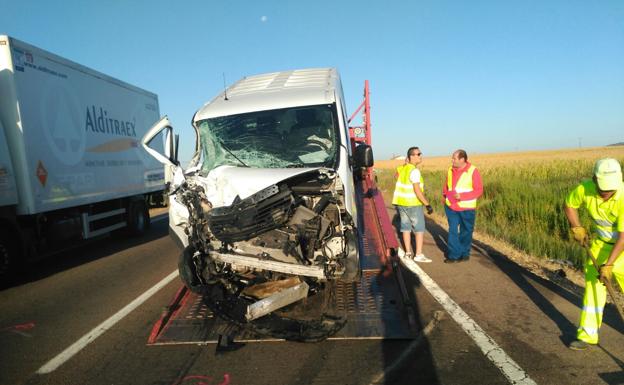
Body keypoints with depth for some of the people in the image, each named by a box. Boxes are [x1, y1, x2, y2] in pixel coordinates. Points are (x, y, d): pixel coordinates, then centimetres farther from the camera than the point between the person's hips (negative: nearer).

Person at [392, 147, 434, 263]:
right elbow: (417, 191, -22)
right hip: (413, 203, -8)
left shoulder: (402, 168, 6)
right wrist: (427, 204, -19)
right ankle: (419, 255, 1)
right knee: (419, 229, 1)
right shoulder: (414, 171, -18)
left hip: (400, 202, 8)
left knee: (406, 227, 12)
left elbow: (396, 176, 28)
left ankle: (408, 253, 17)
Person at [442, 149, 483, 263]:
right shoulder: (451, 170, 3)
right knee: (453, 231, 1)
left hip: (466, 208, -3)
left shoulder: (473, 171, -11)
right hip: (451, 207, 3)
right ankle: (454, 255, 8)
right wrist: (445, 194, 1)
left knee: (465, 232, 11)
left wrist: (462, 196, -22)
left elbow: (479, 190, -11)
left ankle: (464, 254, 27)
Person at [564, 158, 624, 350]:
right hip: (600, 243, 3)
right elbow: (568, 205, 3)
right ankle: (588, 335, 12)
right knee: (593, 284, 2)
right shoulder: (584, 189, -20)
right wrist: (577, 228, -8)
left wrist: (608, 264, -27)